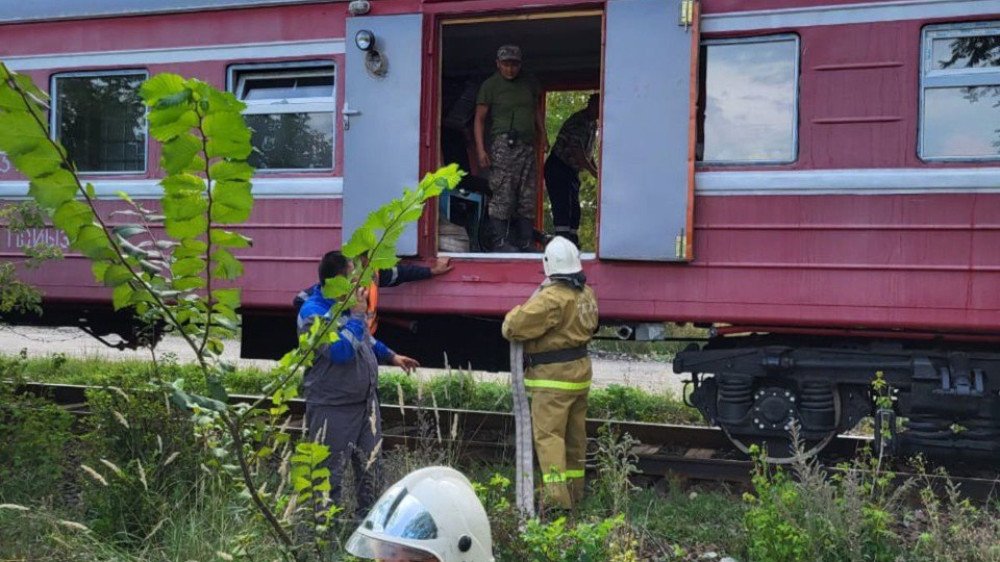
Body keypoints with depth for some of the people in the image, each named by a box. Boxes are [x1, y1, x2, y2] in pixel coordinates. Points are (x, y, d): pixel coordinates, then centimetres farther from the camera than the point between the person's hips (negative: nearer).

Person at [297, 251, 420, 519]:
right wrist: (357, 315, -25)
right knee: (330, 470, 2)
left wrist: (391, 356, 21)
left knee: (369, 465, 19)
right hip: (333, 407, -8)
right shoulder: (313, 312, -21)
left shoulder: (348, 302, 5)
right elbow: (341, 351, -31)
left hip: (366, 400, 8)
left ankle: (368, 515, 34)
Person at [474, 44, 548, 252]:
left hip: (528, 145, 5)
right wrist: (480, 149, -9)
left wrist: (543, 137, 18)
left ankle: (525, 243, 7)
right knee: (503, 195, -12)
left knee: (527, 198, 3)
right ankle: (499, 241, -8)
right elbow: (480, 118, 1)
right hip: (504, 144, -5)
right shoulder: (490, 85, 2)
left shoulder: (530, 83, 16)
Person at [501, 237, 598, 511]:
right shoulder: (586, 294, 8)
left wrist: (516, 313, 0)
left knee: (548, 434, -9)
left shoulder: (551, 298, -21)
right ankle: (574, 490, 26)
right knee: (575, 434, 16)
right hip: (580, 370, 9)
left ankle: (556, 493, -17)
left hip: (553, 376, -9)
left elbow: (513, 328, -23)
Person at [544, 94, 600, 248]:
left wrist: (596, 170, 5)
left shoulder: (593, 125, 10)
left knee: (574, 209, 5)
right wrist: (594, 172, -29)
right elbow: (577, 150, -29)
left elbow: (589, 153, 18)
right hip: (557, 167, -10)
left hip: (572, 171, 10)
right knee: (562, 207, -18)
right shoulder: (578, 121, -20)